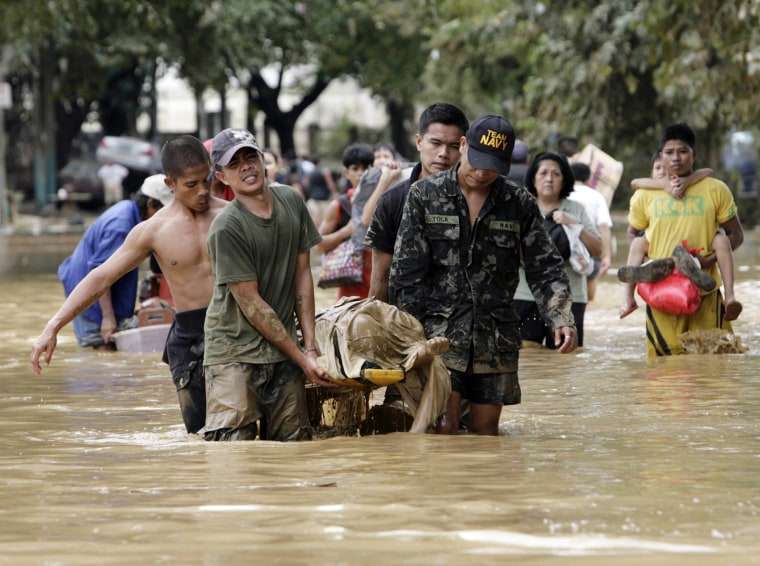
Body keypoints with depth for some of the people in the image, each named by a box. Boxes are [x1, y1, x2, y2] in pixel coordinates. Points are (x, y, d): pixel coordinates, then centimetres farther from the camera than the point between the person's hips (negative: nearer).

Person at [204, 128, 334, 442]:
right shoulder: (226, 228, -15)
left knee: (293, 442, 2)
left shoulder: (291, 201, 5)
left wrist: (310, 346, 1)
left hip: (284, 344, 6)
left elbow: (302, 274, 8)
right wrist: (301, 357, -10)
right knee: (232, 444, -15)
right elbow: (250, 302, -13)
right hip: (235, 350, -6)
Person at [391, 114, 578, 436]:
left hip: (495, 337, 2)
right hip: (440, 334, -2)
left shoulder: (519, 204, 5)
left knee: (484, 430, 7)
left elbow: (544, 268, 7)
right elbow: (406, 272, 2)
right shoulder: (424, 196, 1)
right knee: (443, 428, -12)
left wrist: (562, 319, -10)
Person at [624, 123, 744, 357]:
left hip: (705, 288, 0)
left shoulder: (715, 190, 4)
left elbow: (735, 235, 9)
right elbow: (633, 233, 20)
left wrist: (709, 259, -9)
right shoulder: (645, 194, 7)